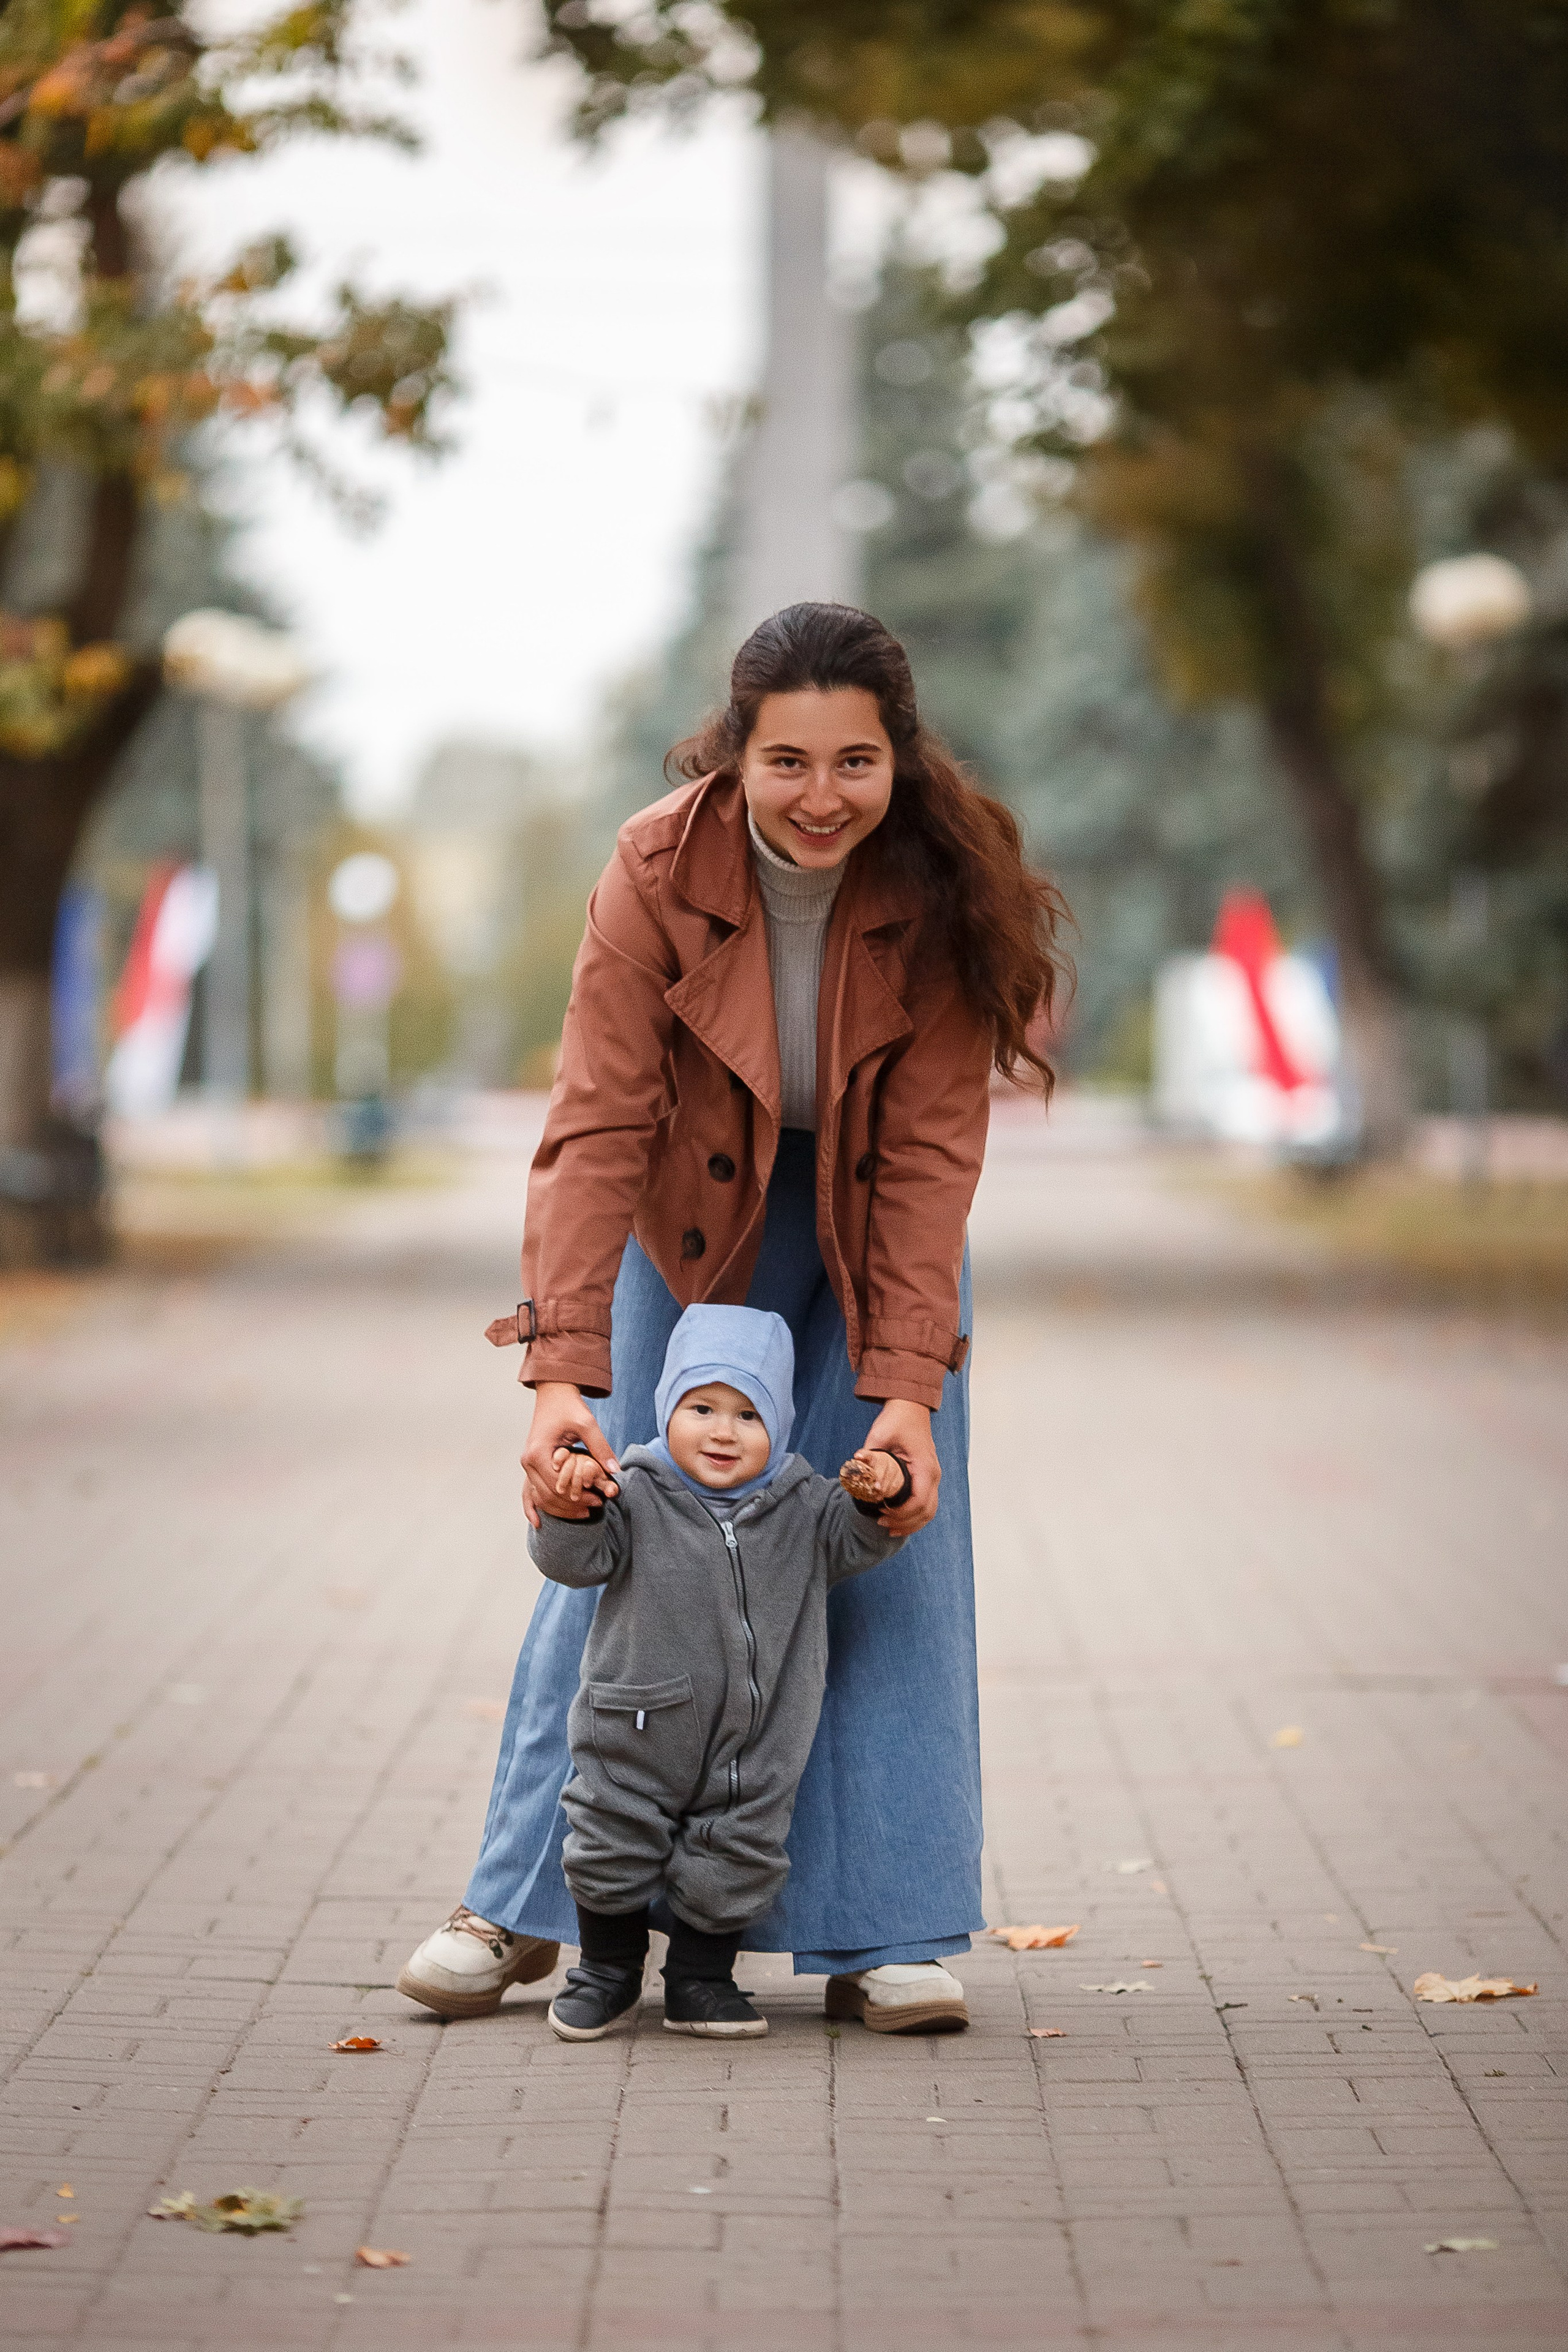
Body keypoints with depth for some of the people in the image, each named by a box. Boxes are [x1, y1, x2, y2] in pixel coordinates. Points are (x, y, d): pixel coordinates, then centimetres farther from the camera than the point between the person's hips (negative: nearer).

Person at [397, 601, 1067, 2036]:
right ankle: (523, 1905, 8)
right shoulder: (661, 873, -25)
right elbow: (596, 1131, -27)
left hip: (874, 1227, 0)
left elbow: (931, 1158, -24)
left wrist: (907, 1391, -32)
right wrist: (563, 1378, -36)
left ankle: (880, 1933, -2)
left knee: (896, 1538, -7)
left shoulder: (942, 895, -25)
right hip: (694, 1217, 0)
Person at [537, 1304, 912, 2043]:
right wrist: (570, 1508, -36)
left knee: (734, 1866, 8)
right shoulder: (636, 1500, -11)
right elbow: (573, 1560, -15)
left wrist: (880, 1497, -21)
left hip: (752, 1755, 2)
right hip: (637, 1738, -2)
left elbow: (857, 1542, 0)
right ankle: (607, 1969, 31)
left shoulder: (800, 1508, -2)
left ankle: (699, 1980, 28)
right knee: (611, 1854, 7)